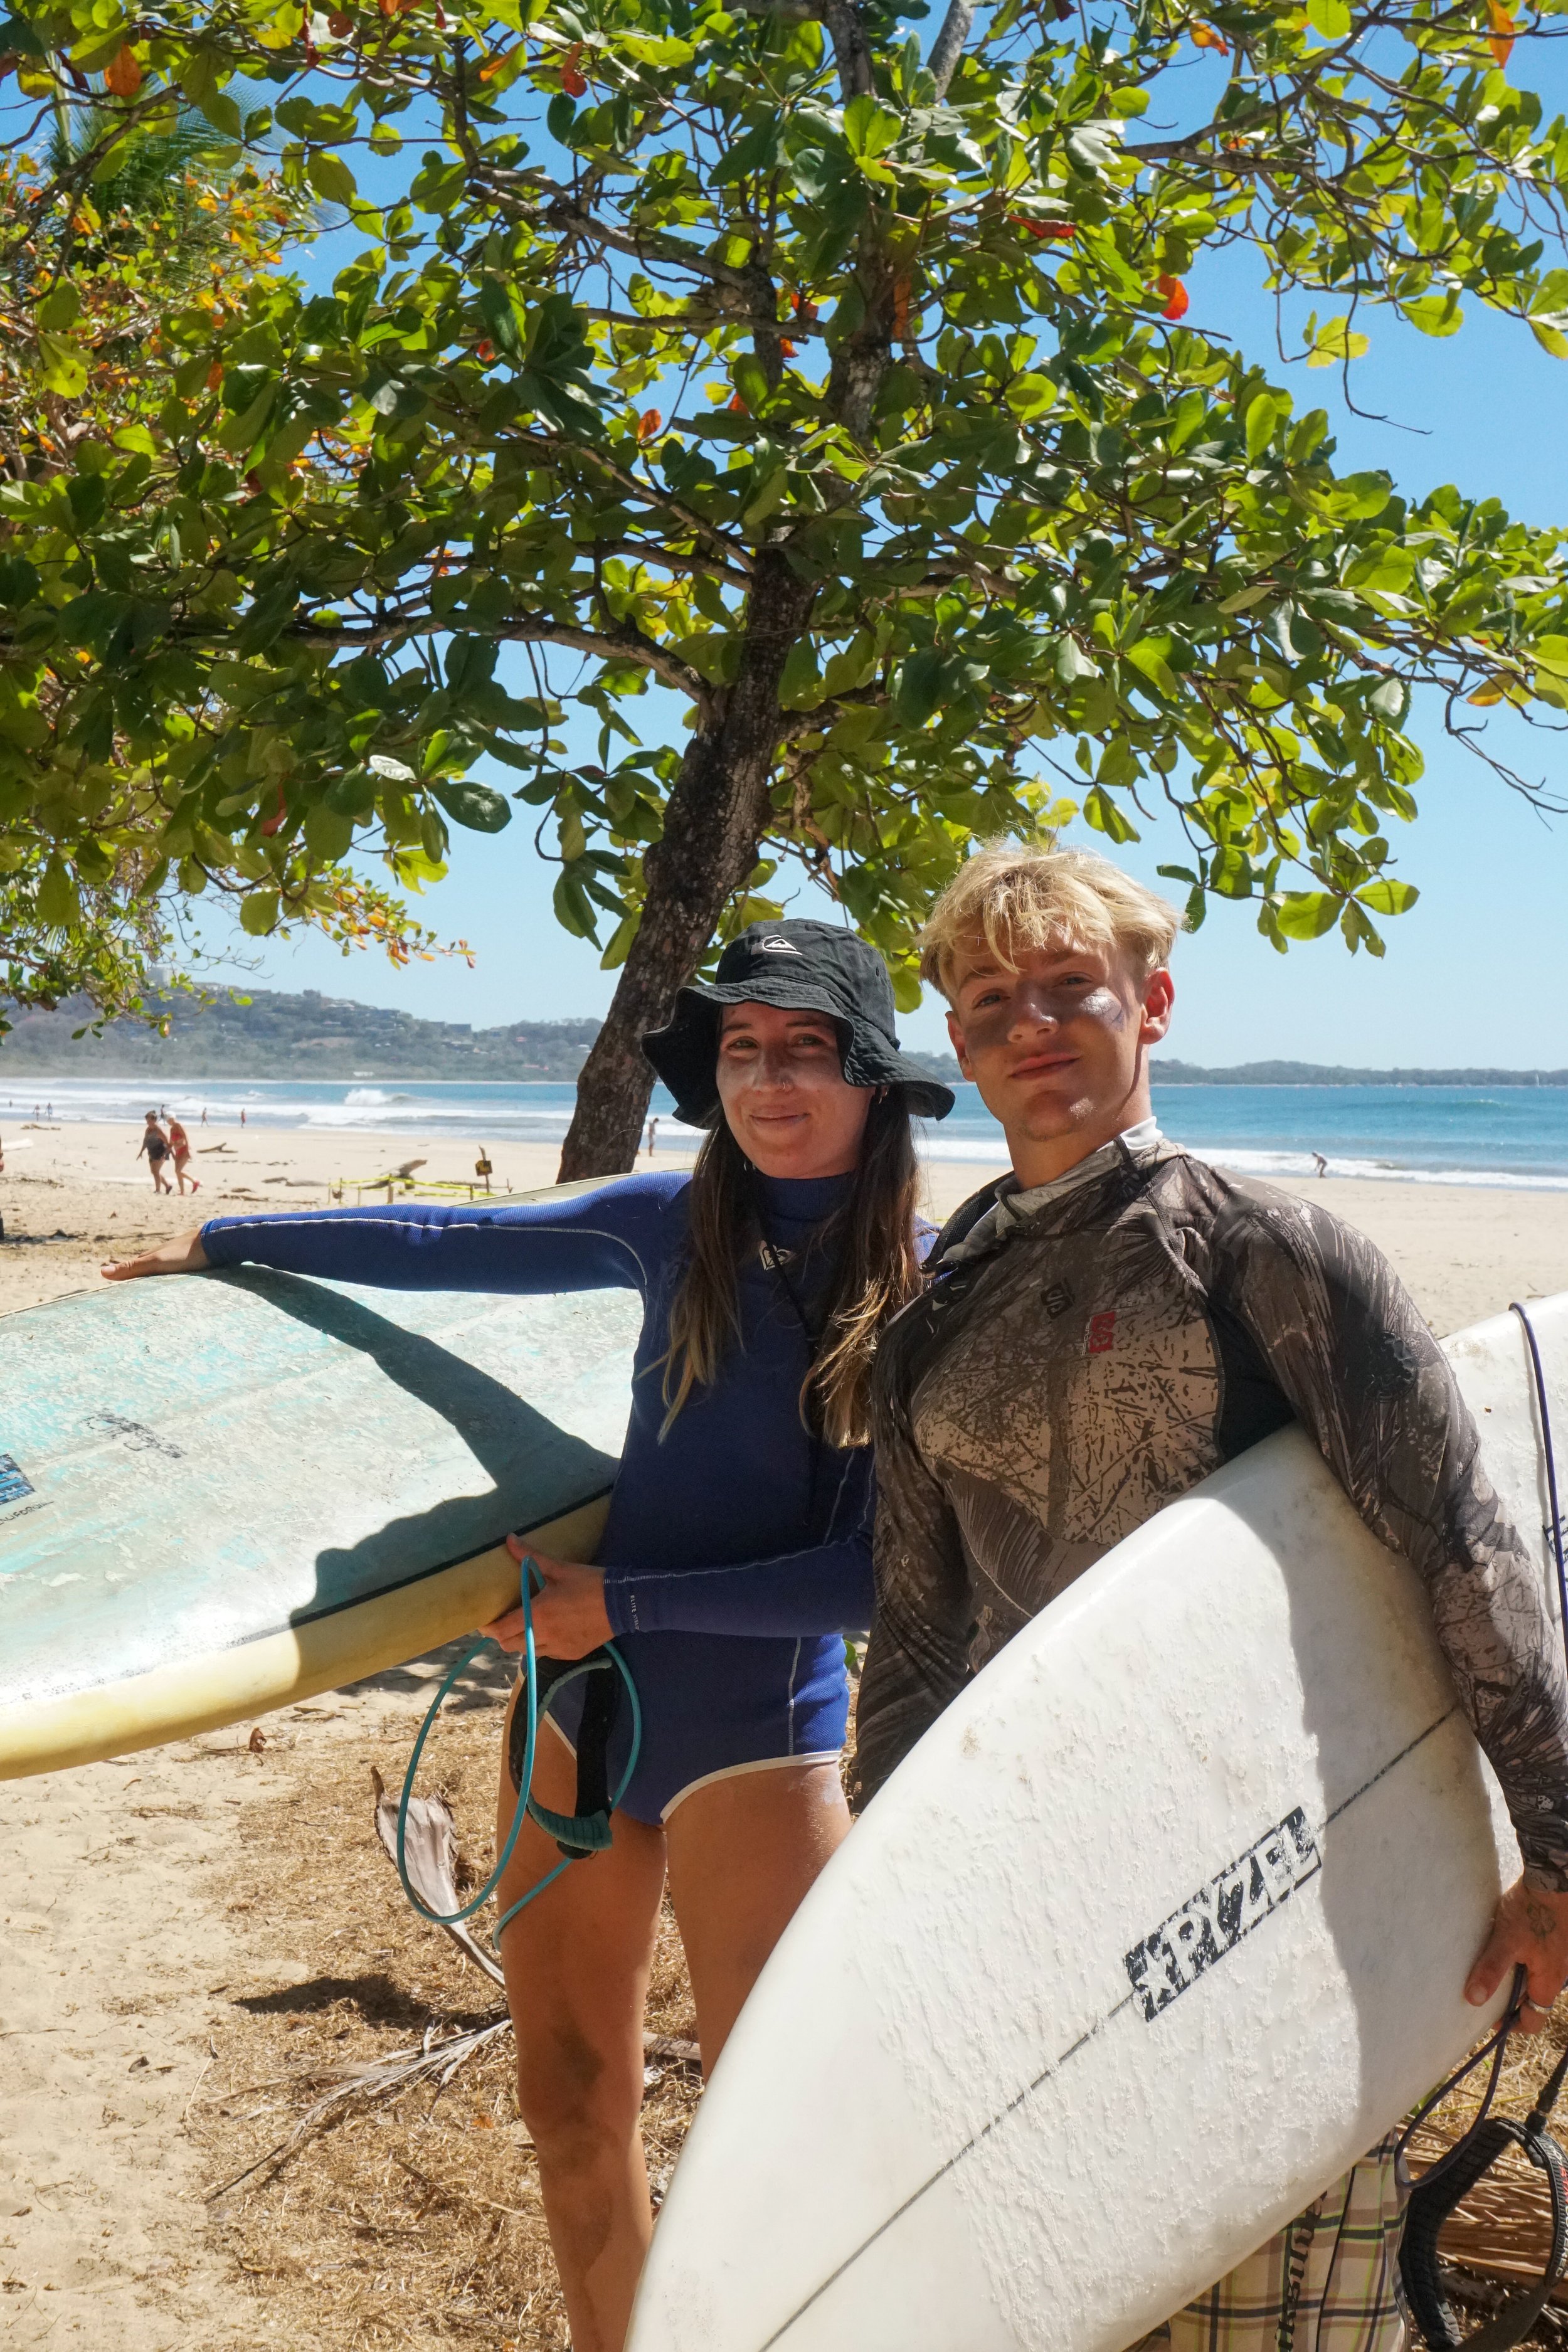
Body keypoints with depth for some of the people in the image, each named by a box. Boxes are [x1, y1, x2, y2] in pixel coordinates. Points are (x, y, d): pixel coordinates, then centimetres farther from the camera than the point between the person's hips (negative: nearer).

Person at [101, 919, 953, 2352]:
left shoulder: (927, 1293, -11)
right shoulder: (677, 1224, -1)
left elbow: (871, 1577, -12)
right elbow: (447, 1247, 13)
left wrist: (625, 1601, -14)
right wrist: (220, 1245, 21)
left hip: (759, 1741, -4)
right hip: (581, 1704, 4)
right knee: (570, 2106, 16)